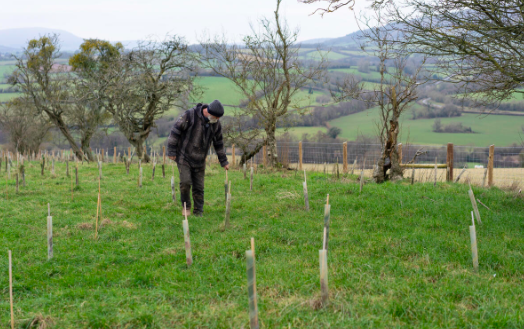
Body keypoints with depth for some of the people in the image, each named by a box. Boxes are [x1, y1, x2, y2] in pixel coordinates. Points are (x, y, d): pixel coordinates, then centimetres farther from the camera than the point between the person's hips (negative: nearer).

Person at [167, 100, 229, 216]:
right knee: (185, 182, -15)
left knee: (199, 187, 2)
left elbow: (218, 143, 12)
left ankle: (198, 212, 13)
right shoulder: (190, 115, -17)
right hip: (184, 157, -4)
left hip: (199, 161, 4)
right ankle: (186, 206, 8)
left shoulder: (216, 124, -1)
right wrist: (171, 151, -13)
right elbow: (176, 130, -13)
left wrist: (224, 161, 15)